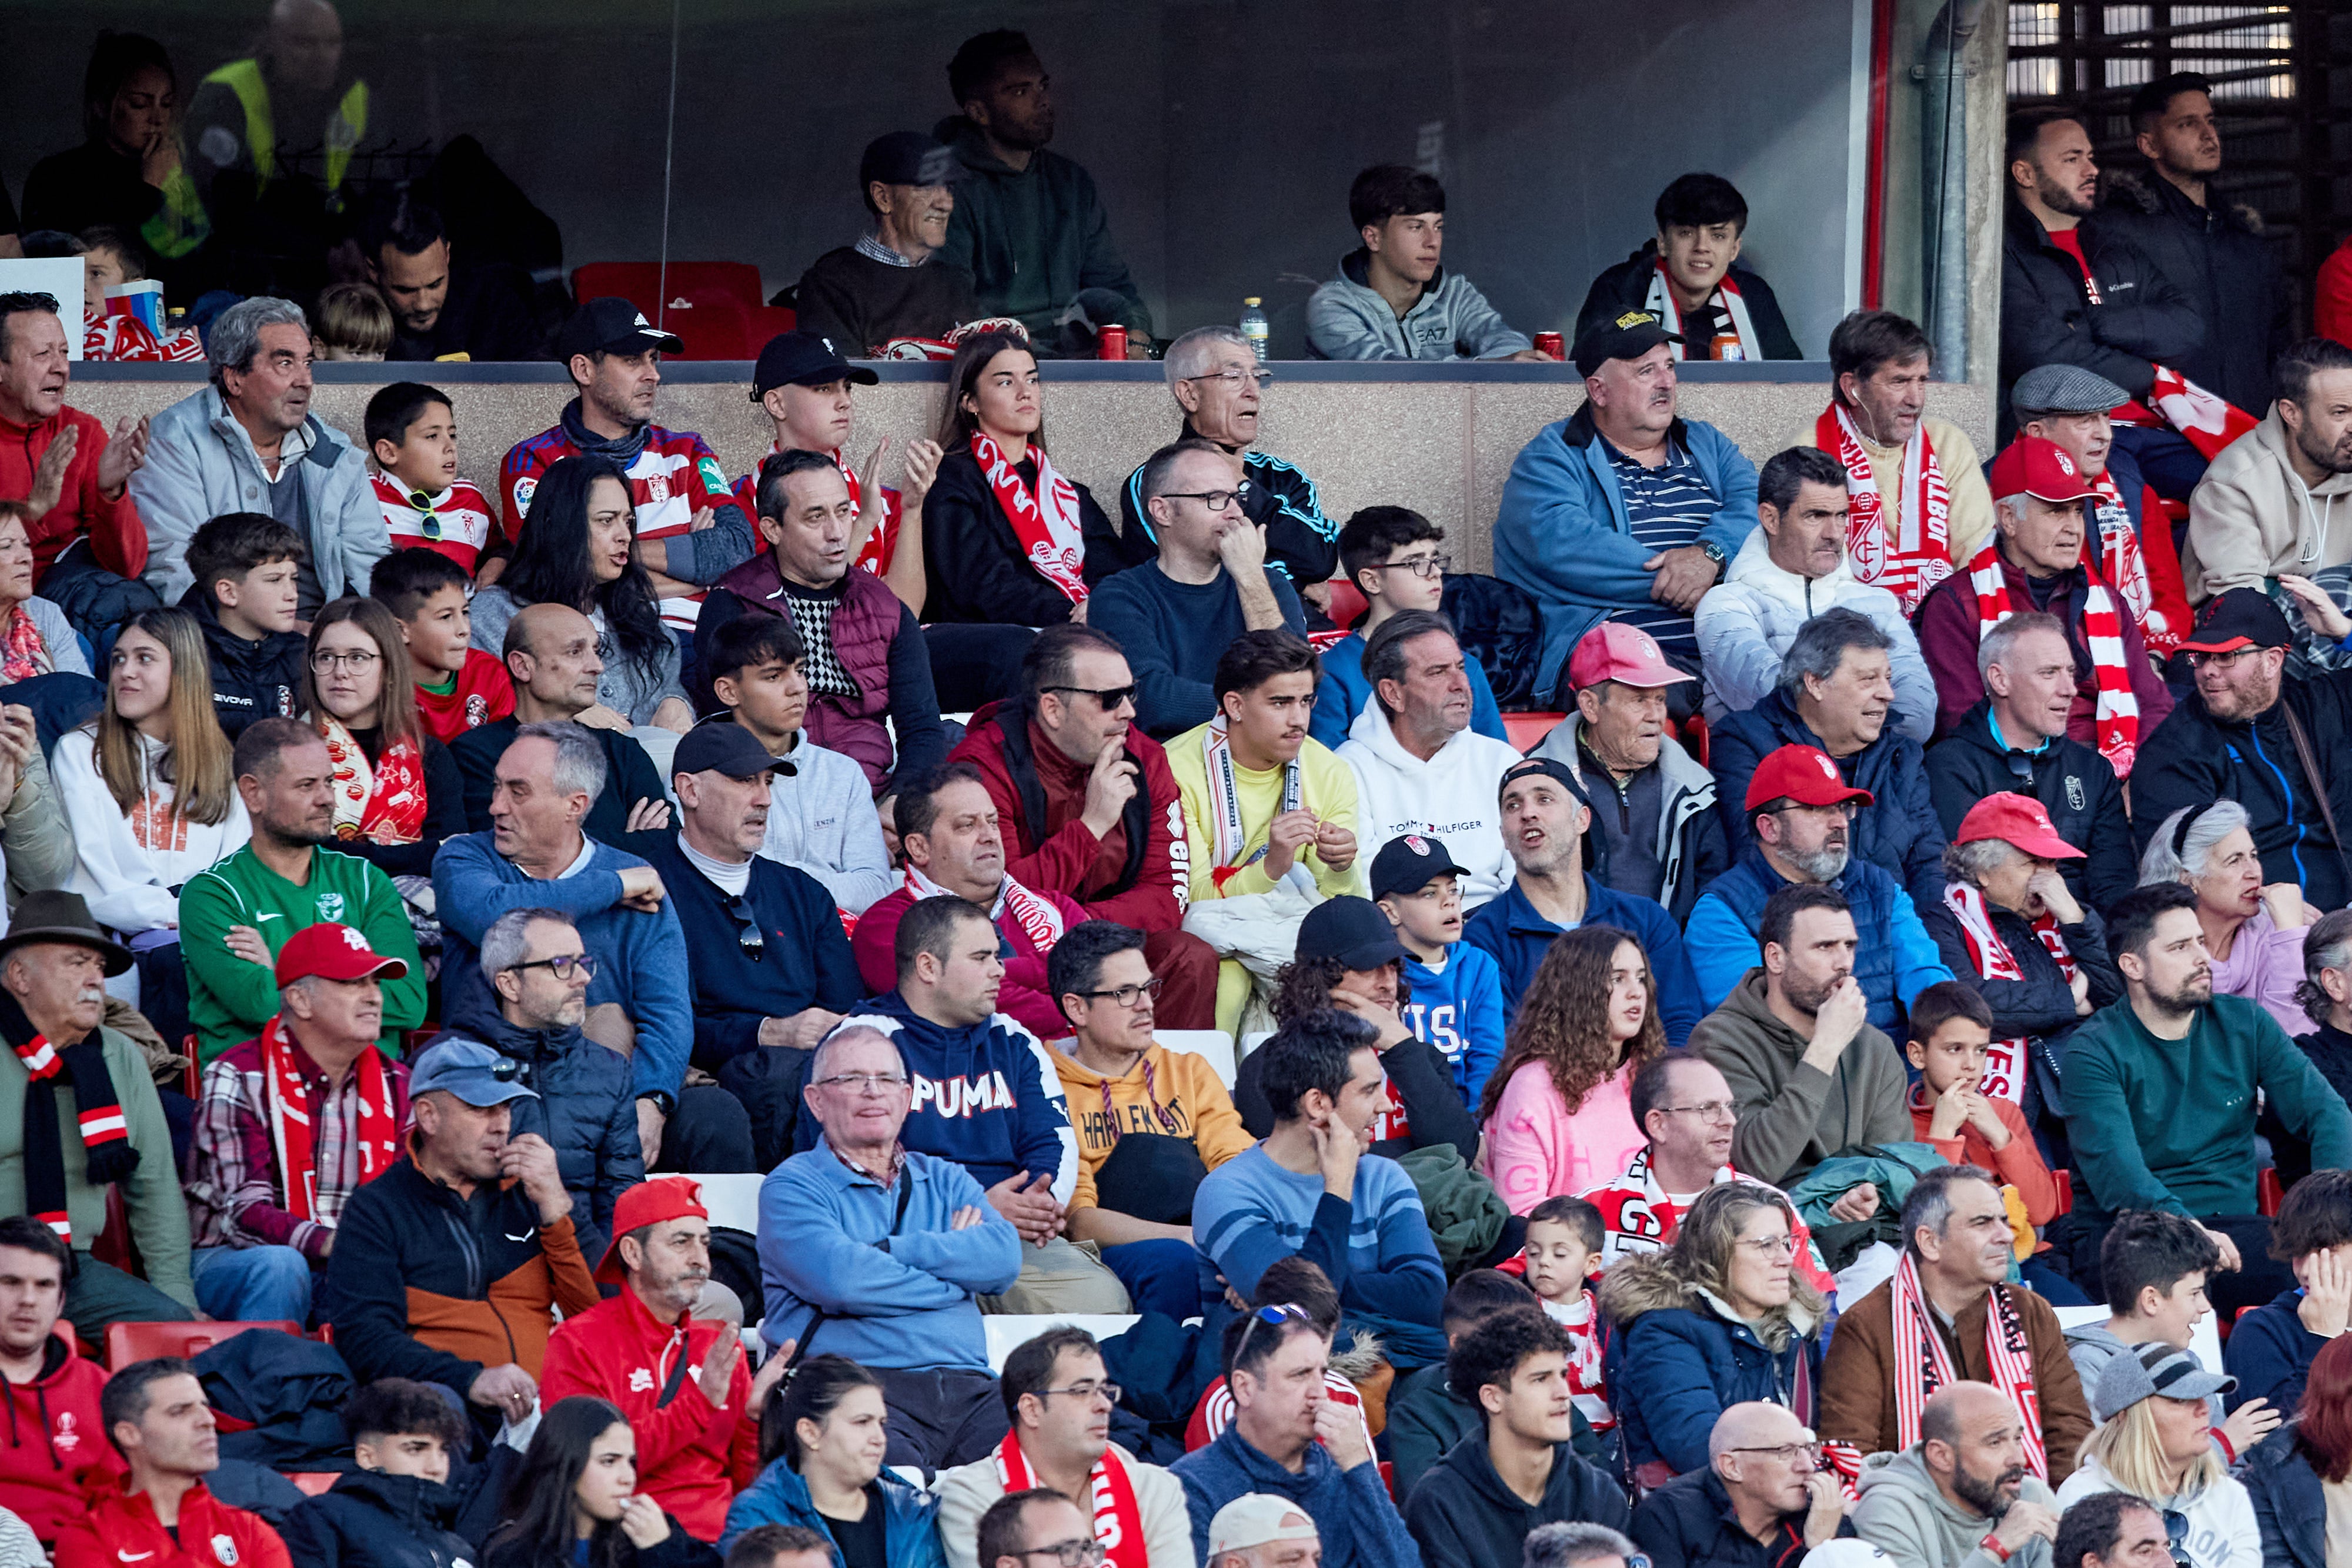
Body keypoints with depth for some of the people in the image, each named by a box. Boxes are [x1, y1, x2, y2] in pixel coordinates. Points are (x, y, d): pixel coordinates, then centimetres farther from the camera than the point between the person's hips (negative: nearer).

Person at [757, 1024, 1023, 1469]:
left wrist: (887, 1251, -3)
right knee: (895, 1472, -38)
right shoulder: (793, 1186, 9)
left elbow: (1004, 1257, 5)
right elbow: (838, 1279, -10)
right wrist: (954, 1268, 2)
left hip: (966, 1386, 5)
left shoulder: (944, 1180, 25)